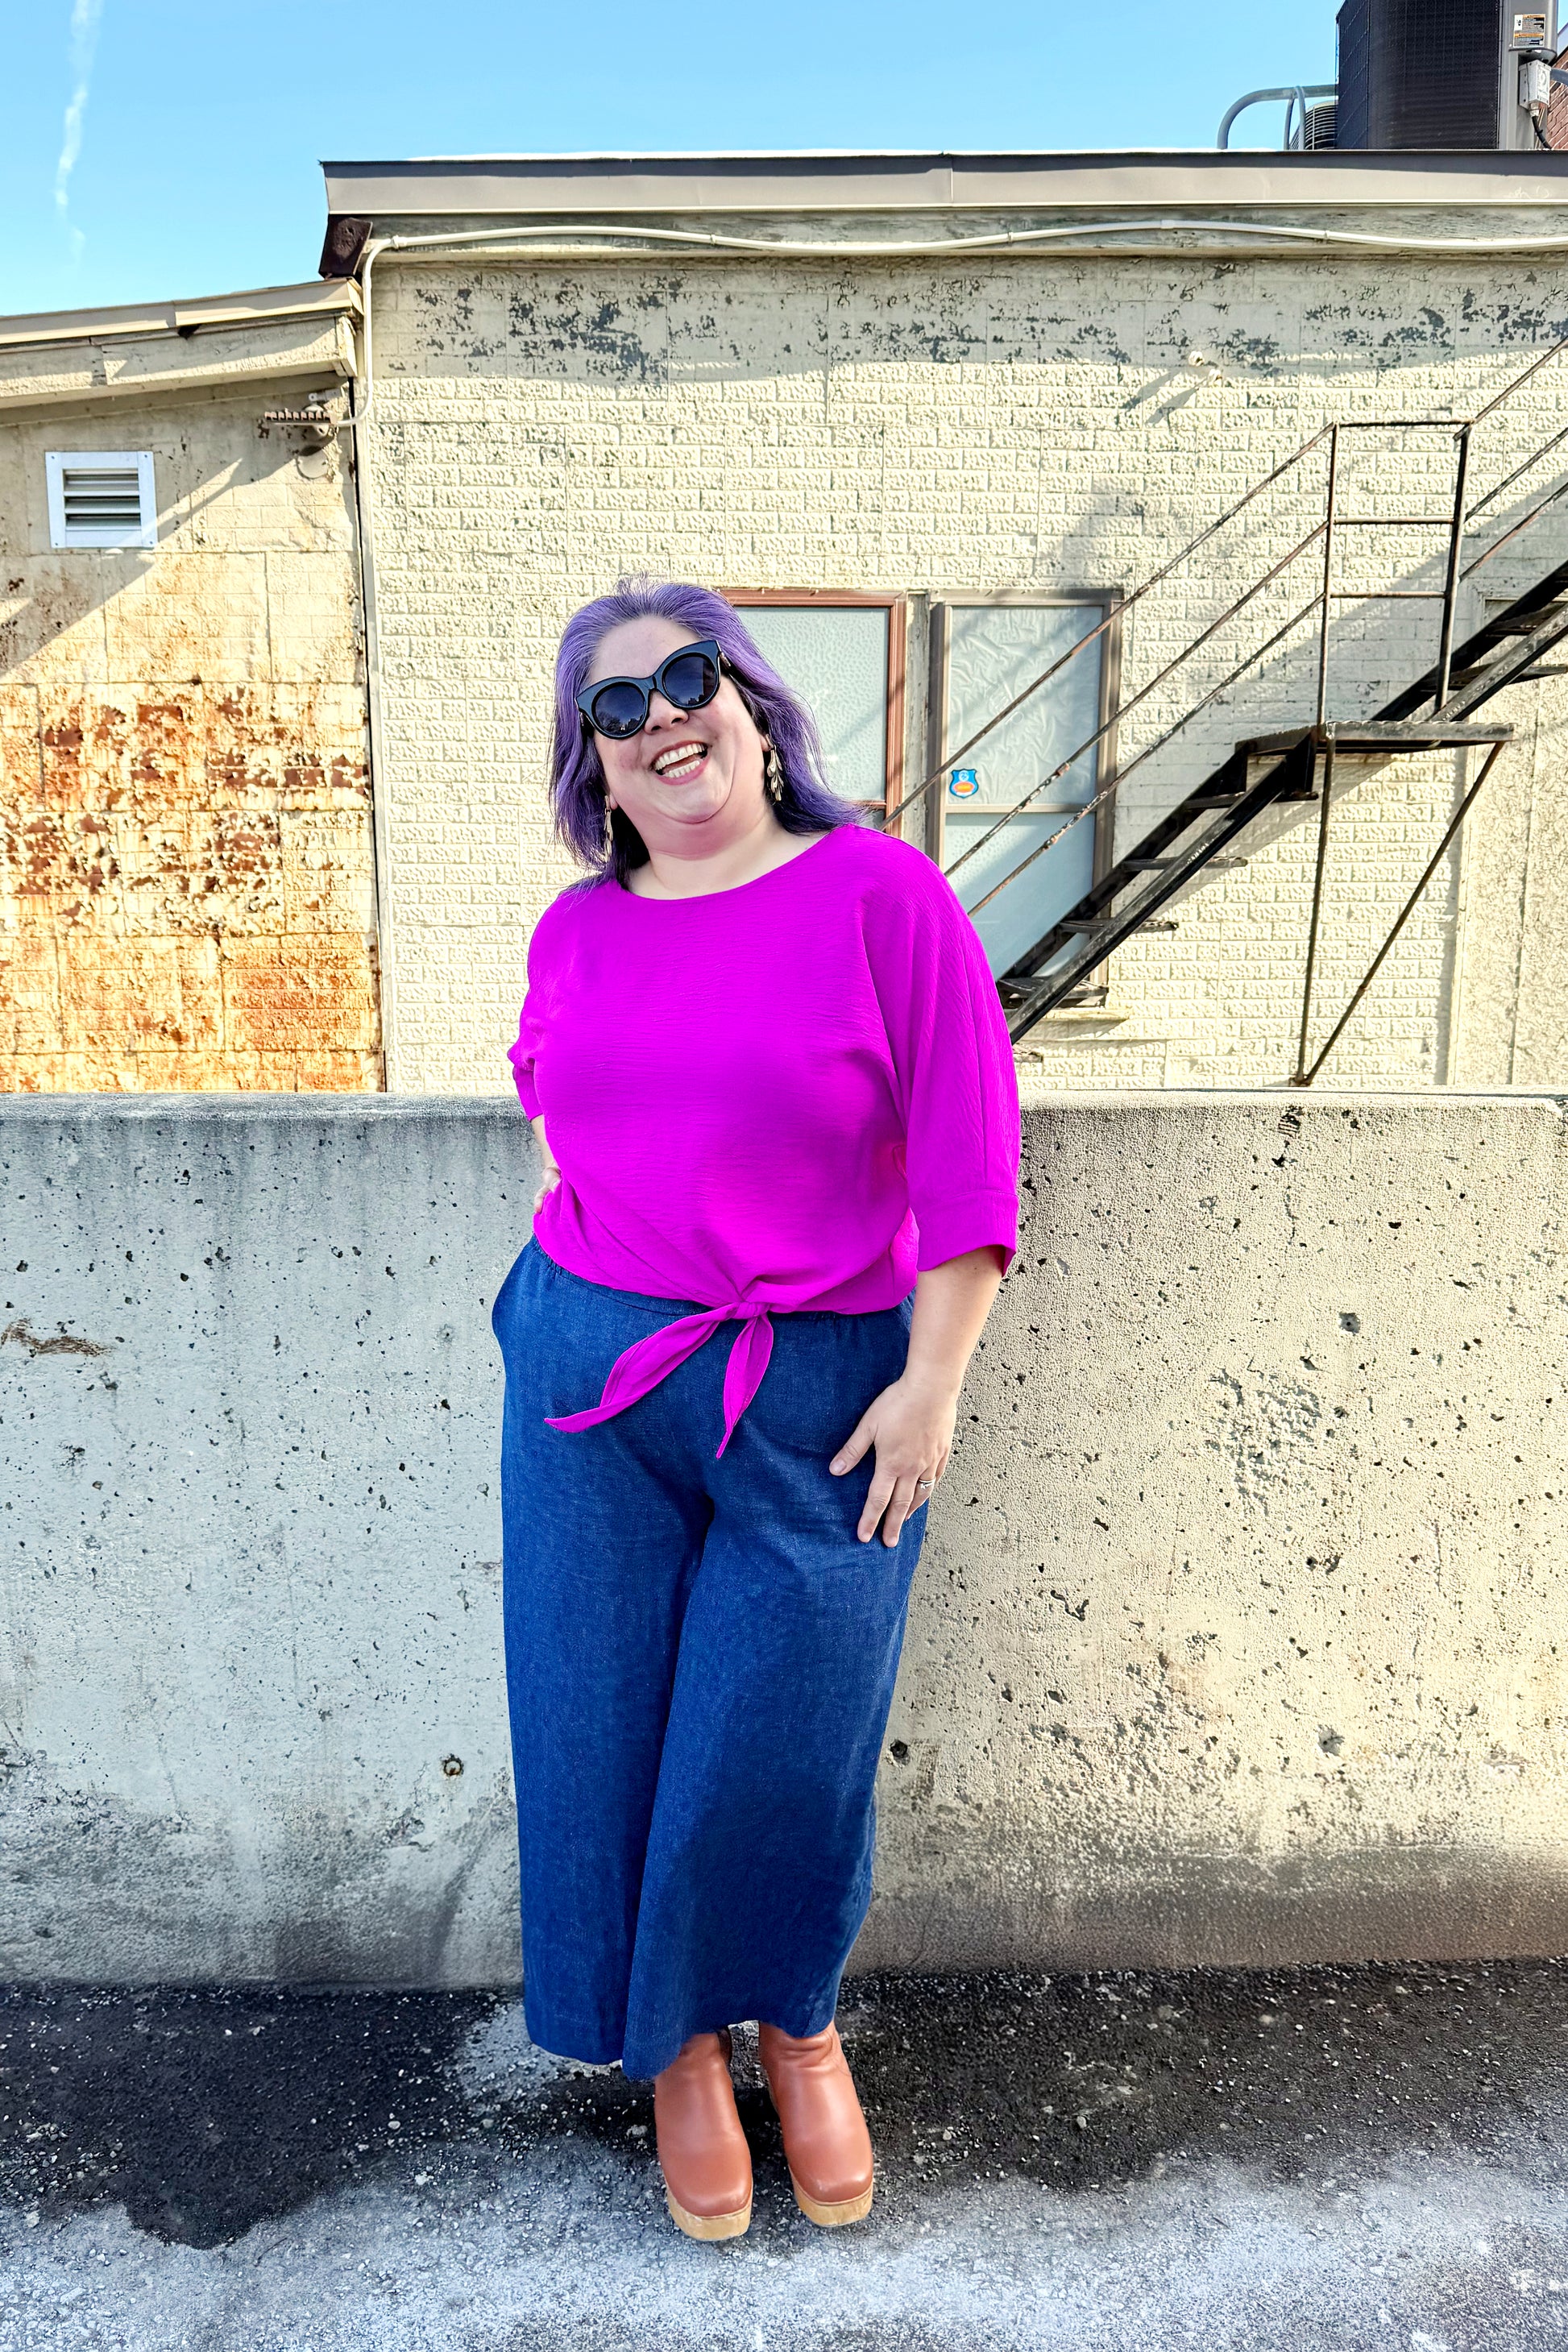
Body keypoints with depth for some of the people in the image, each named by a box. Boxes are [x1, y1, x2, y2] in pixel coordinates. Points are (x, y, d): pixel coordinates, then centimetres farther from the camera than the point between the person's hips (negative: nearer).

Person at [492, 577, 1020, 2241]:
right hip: (587, 1369, 4)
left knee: (789, 1742, 7)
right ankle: (675, 2045, 38)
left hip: (822, 1392, -3)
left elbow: (965, 1156, -10)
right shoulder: (574, 932, 5)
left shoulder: (880, 893, -8)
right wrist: (587, 1256, 13)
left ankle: (796, 2021, 39)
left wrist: (931, 1383, -13)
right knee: (606, 1722, 12)